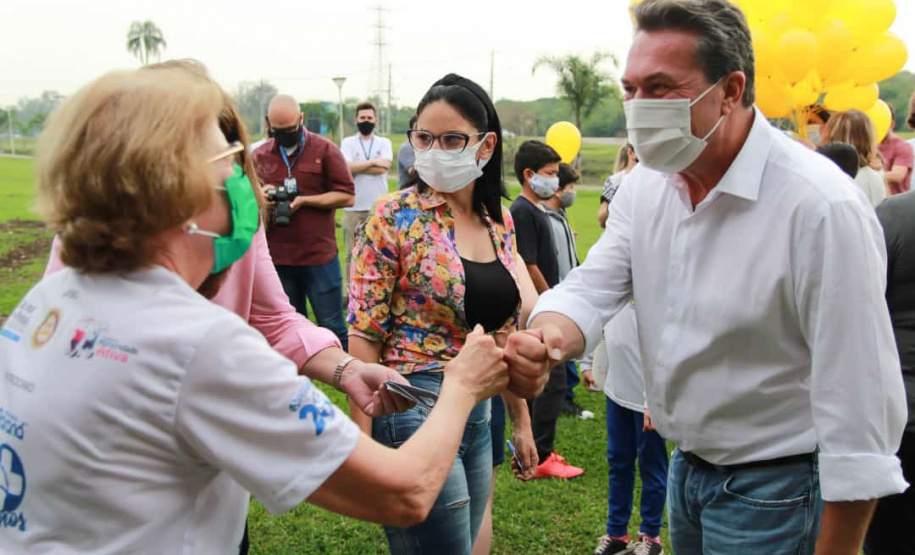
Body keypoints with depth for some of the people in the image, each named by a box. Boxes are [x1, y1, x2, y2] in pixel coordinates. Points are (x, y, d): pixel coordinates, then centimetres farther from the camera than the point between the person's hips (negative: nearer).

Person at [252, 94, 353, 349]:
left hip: (319, 254, -4)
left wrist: (305, 200, -16)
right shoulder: (259, 155, 8)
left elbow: (346, 196, -6)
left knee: (331, 326, 4)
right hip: (276, 256, 4)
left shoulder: (325, 149, -3)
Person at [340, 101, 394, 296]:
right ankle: (348, 293, 12)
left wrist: (357, 167, -7)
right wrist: (373, 162, -9)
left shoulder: (384, 143, 7)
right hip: (353, 207, 0)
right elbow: (346, 167, -12)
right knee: (352, 253, 5)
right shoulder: (347, 143, 6)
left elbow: (383, 168, -10)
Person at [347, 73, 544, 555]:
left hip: (479, 415, 6)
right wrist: (365, 443, -13)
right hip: (415, 413, -6)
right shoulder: (394, 218, -11)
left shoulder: (499, 222, 6)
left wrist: (521, 421, 15)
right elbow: (363, 337, -11)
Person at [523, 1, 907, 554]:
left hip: (775, 490, -6)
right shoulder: (645, 185, -2)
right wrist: (550, 334, -28)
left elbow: (861, 402, -22)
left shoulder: (821, 206, -24)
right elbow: (592, 285, -3)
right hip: (688, 465, 7)